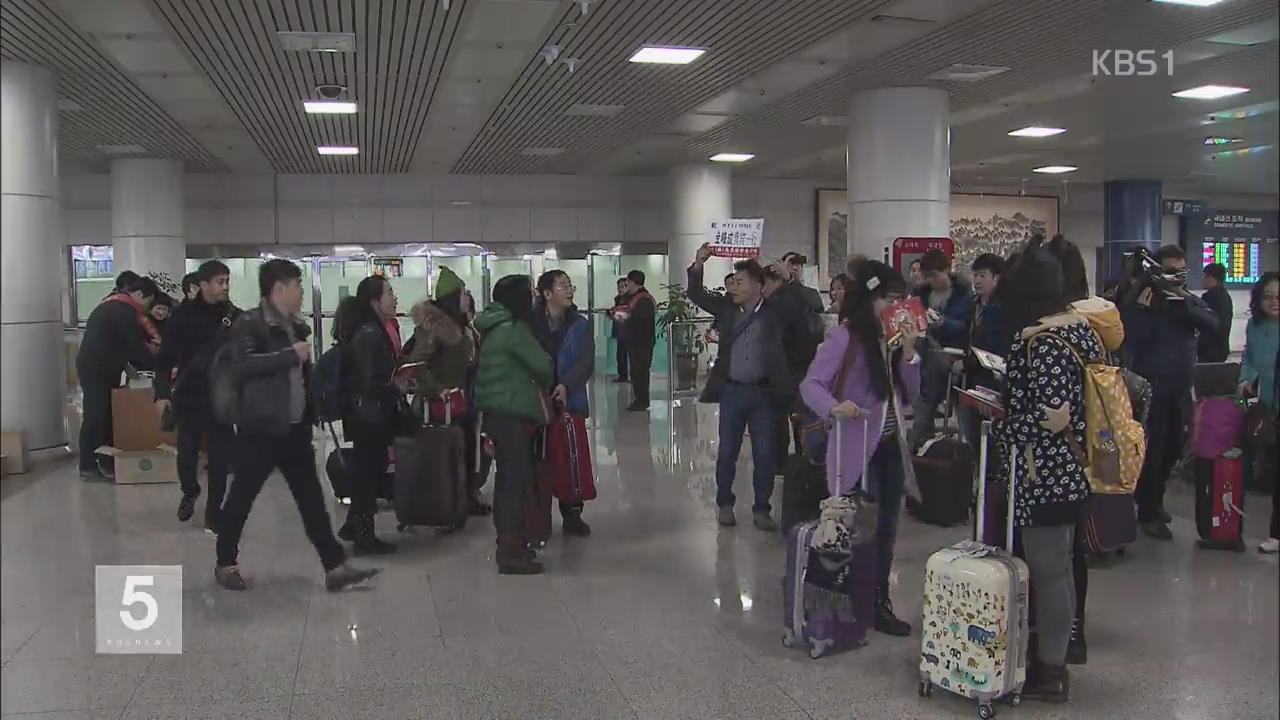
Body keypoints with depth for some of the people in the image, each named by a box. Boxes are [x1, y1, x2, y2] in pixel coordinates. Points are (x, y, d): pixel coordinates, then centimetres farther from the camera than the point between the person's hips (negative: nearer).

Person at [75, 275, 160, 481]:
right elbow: (136, 346, -16)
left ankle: (106, 462, 13)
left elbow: (126, 344, 17)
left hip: (96, 367, 10)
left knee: (106, 414, 10)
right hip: (96, 369, -10)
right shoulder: (125, 312, -17)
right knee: (95, 417, -6)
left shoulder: (114, 304, 16)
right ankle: (88, 468, -2)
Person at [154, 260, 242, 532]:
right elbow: (166, 356, -4)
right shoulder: (184, 314, -6)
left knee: (220, 457, -1)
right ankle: (189, 492, 41)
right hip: (188, 394, 0)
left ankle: (213, 514, 13)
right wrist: (162, 393, -10)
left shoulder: (235, 316, -3)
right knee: (187, 452, 11)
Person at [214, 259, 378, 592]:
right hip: (261, 429, -7)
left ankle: (335, 567, 7)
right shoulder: (249, 324, -12)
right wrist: (290, 355, -24)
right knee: (242, 498, 7)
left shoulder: (296, 325, 14)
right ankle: (225, 563, 23)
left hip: (295, 429, 7)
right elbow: (241, 365, -27)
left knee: (312, 500, 6)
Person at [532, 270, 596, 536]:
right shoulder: (530, 323, -3)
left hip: (569, 402, 2)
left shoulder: (580, 325, 2)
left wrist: (566, 386, -21)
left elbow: (586, 363, -5)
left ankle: (572, 514, 19)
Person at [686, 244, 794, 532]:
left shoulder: (775, 310, -1)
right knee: (726, 452, 8)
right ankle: (724, 504, 23)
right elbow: (696, 295, 7)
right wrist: (698, 264, -5)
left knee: (765, 454, 4)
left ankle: (761, 509, 15)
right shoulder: (727, 308, 5)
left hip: (765, 393, -2)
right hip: (732, 391, 2)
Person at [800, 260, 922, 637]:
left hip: (890, 446, 7)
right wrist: (833, 408, -35)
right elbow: (810, 384, -15)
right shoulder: (843, 338, -11)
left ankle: (879, 602, 23)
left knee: (886, 527, 11)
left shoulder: (894, 339, 8)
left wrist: (908, 353, -6)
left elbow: (909, 396, 7)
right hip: (856, 448, -6)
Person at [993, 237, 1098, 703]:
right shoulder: (1079, 325, 7)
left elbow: (1052, 417, -25)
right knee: (1058, 565, 18)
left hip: (1043, 475, -9)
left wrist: (1000, 426, -11)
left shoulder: (1040, 341, -21)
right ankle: (1053, 657, 31)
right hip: (1070, 470, 9)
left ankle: (1050, 673, 14)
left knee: (1047, 569, 2)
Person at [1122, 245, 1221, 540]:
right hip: (1151, 388, -7)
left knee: (1173, 449, 16)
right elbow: (1132, 341, -17)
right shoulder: (1141, 300, -9)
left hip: (1181, 389, 7)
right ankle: (1148, 514, 6)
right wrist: (1143, 311, -26)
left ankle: (1155, 501, 34)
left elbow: (1213, 323, -8)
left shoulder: (1190, 301, 9)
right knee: (1152, 451, -3)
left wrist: (1184, 306, -20)